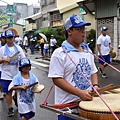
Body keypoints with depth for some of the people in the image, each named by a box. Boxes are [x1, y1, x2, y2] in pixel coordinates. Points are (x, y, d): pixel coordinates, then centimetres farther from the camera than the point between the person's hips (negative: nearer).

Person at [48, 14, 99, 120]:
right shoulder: (59, 53, -11)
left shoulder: (87, 51, 9)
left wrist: (95, 85, -4)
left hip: (87, 101, 6)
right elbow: (57, 79, -16)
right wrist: (80, 93, -22)